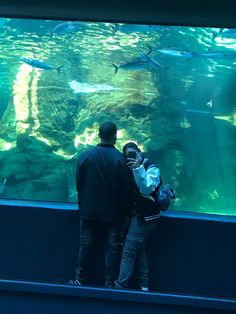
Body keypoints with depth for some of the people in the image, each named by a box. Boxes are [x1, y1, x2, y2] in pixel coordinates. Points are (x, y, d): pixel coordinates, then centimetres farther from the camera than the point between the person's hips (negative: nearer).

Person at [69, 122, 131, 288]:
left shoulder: (85, 156, -8)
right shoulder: (120, 159, -14)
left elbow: (78, 183, 0)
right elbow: (125, 189, -9)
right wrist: (123, 211, 4)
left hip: (89, 212, 2)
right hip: (113, 214, -2)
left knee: (86, 247, 15)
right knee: (112, 249, 8)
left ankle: (81, 280, 23)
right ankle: (111, 284, 14)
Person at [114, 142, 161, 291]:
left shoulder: (152, 169, -11)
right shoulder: (132, 169, 11)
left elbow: (147, 188, -28)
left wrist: (138, 168, -35)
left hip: (144, 217, -8)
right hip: (137, 216, 8)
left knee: (129, 252, -9)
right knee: (139, 251, 14)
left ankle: (120, 286, -6)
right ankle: (143, 285, 23)